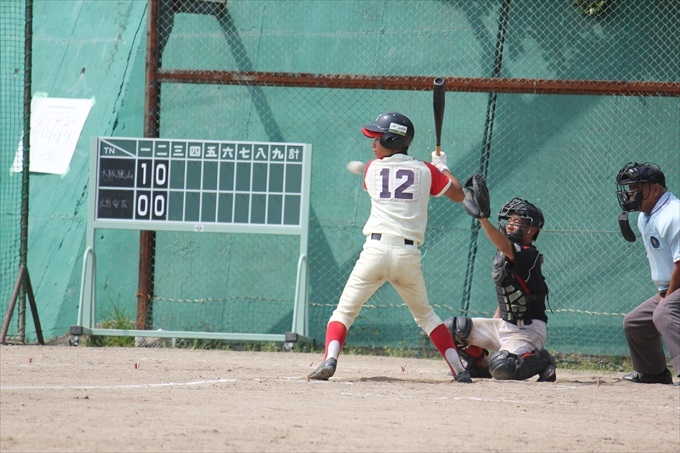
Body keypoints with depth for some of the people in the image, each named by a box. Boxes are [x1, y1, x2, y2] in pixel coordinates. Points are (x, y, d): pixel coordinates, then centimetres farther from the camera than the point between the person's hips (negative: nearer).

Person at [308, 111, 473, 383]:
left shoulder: (371, 169, 9)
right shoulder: (425, 171, 8)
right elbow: (458, 195, 18)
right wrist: (443, 168, 36)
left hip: (376, 249, -2)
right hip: (409, 255, 2)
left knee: (344, 311, 4)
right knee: (425, 315, 20)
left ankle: (330, 359, -19)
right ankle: (458, 369, 15)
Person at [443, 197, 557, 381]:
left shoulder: (529, 255, -18)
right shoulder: (501, 256, 10)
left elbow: (506, 247, -39)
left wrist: (482, 217, -53)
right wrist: (489, 329, 13)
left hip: (528, 330, -8)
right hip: (504, 325, 8)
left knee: (501, 368, -31)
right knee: (451, 328, 0)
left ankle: (541, 361, -3)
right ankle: (479, 365, 19)